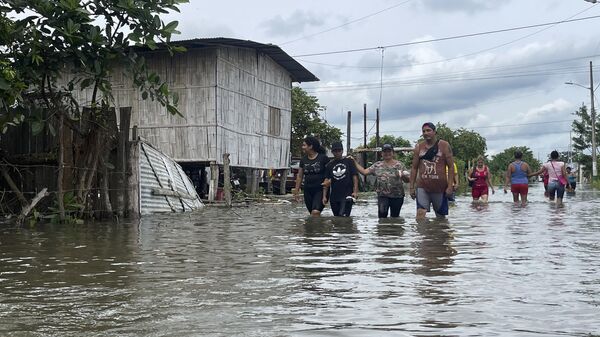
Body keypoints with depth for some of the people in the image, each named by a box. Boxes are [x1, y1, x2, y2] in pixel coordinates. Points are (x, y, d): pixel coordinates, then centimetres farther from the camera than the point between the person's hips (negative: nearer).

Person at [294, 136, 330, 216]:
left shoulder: (323, 158, -6)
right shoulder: (303, 159, 9)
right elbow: (299, 176, 15)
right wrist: (296, 190, 14)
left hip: (320, 189, -6)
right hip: (308, 190, 6)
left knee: (316, 212, -20)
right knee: (313, 214, 10)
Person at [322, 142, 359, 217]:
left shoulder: (349, 162, 5)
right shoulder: (329, 165, 11)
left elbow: (355, 177, 2)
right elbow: (326, 181, 8)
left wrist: (355, 191, -9)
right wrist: (324, 196, 1)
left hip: (347, 196, -4)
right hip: (334, 196, 4)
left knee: (343, 216, -18)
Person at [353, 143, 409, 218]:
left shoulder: (399, 165, 2)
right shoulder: (377, 165, 8)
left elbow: (407, 180, 1)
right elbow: (364, 171, 6)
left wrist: (403, 176, -21)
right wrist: (354, 162, 2)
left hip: (397, 196, 0)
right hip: (383, 195, 0)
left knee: (394, 217, 7)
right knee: (382, 214, -20)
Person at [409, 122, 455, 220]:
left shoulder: (444, 146, -1)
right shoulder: (418, 148, 6)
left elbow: (451, 167, -3)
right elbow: (414, 168, 9)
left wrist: (450, 186, -10)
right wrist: (412, 187, 3)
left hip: (440, 188, -1)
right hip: (422, 187, 1)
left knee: (440, 216, 10)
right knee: (420, 214, -15)